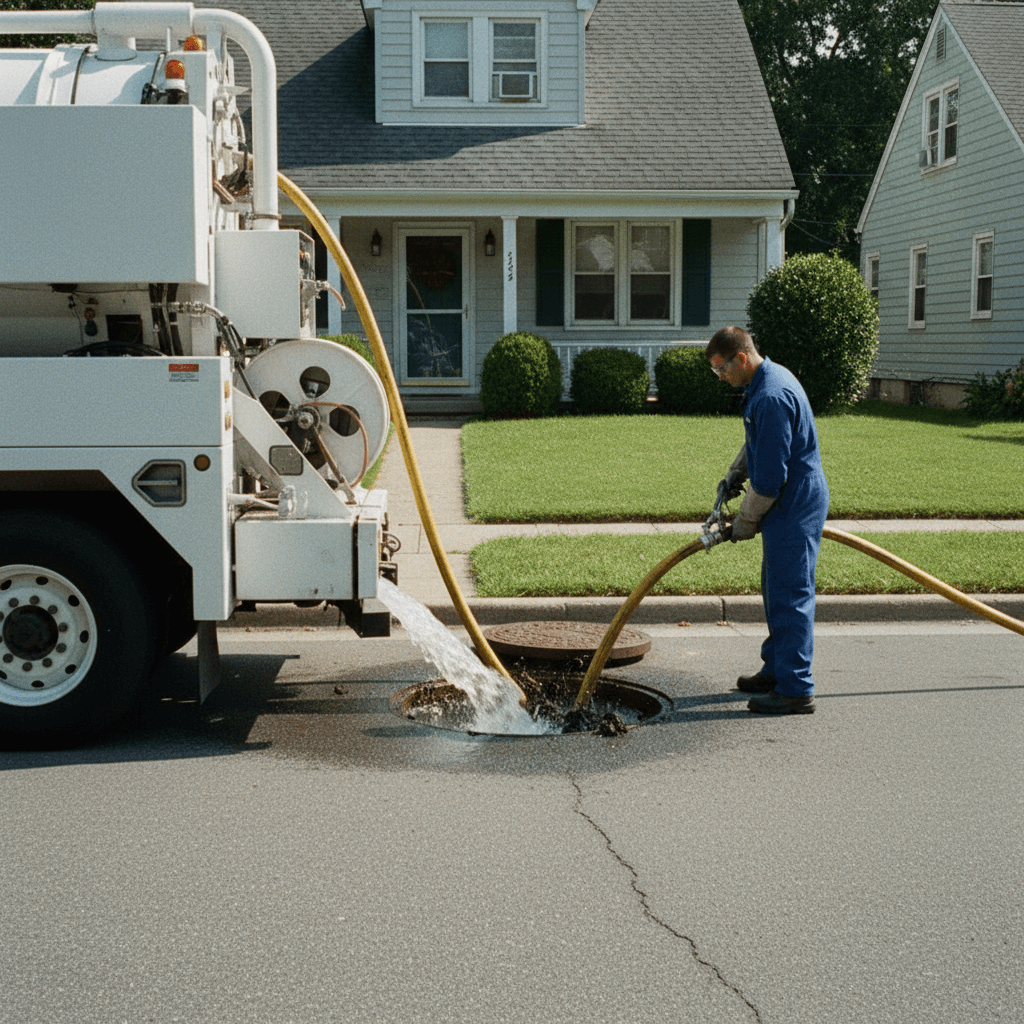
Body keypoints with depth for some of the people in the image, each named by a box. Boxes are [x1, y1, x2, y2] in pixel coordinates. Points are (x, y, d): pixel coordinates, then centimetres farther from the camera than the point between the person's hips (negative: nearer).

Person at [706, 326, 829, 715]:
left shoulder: (772, 398, -25)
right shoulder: (764, 381, 10)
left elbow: (770, 476, -23)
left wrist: (745, 522, -12)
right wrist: (736, 472, 16)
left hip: (795, 507, -11)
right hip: (790, 504, 11)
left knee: (789, 595, -7)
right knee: (776, 590, 19)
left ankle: (796, 690, -3)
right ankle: (776, 670, 31)